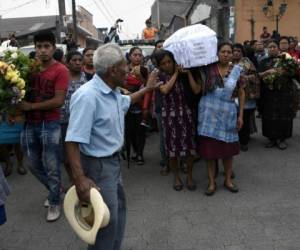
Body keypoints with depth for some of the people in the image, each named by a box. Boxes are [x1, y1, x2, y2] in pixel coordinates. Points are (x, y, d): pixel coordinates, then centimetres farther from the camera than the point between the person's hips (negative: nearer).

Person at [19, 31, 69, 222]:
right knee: (34, 165, 18)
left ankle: (55, 202, 24)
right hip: (29, 124, 6)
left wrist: (31, 106, -15)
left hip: (50, 125, -6)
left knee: (52, 166, 5)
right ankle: (55, 189, 41)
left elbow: (59, 100, -16)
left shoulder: (60, 70, -10)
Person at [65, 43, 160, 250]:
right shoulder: (87, 96, -29)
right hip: (98, 165, -10)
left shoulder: (113, 92, 2)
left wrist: (147, 88, 34)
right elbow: (73, 140, -33)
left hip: (113, 160, 11)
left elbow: (125, 101, 29)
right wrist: (80, 179, -38)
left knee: (119, 207, 25)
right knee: (107, 219, 1)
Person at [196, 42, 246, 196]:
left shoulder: (236, 70, 1)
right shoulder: (208, 68, -2)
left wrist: (241, 115, 3)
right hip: (209, 114, -1)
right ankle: (211, 182, 18)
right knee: (209, 148, 3)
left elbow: (241, 93, 6)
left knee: (228, 148, 9)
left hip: (228, 114, 1)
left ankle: (228, 180, 27)